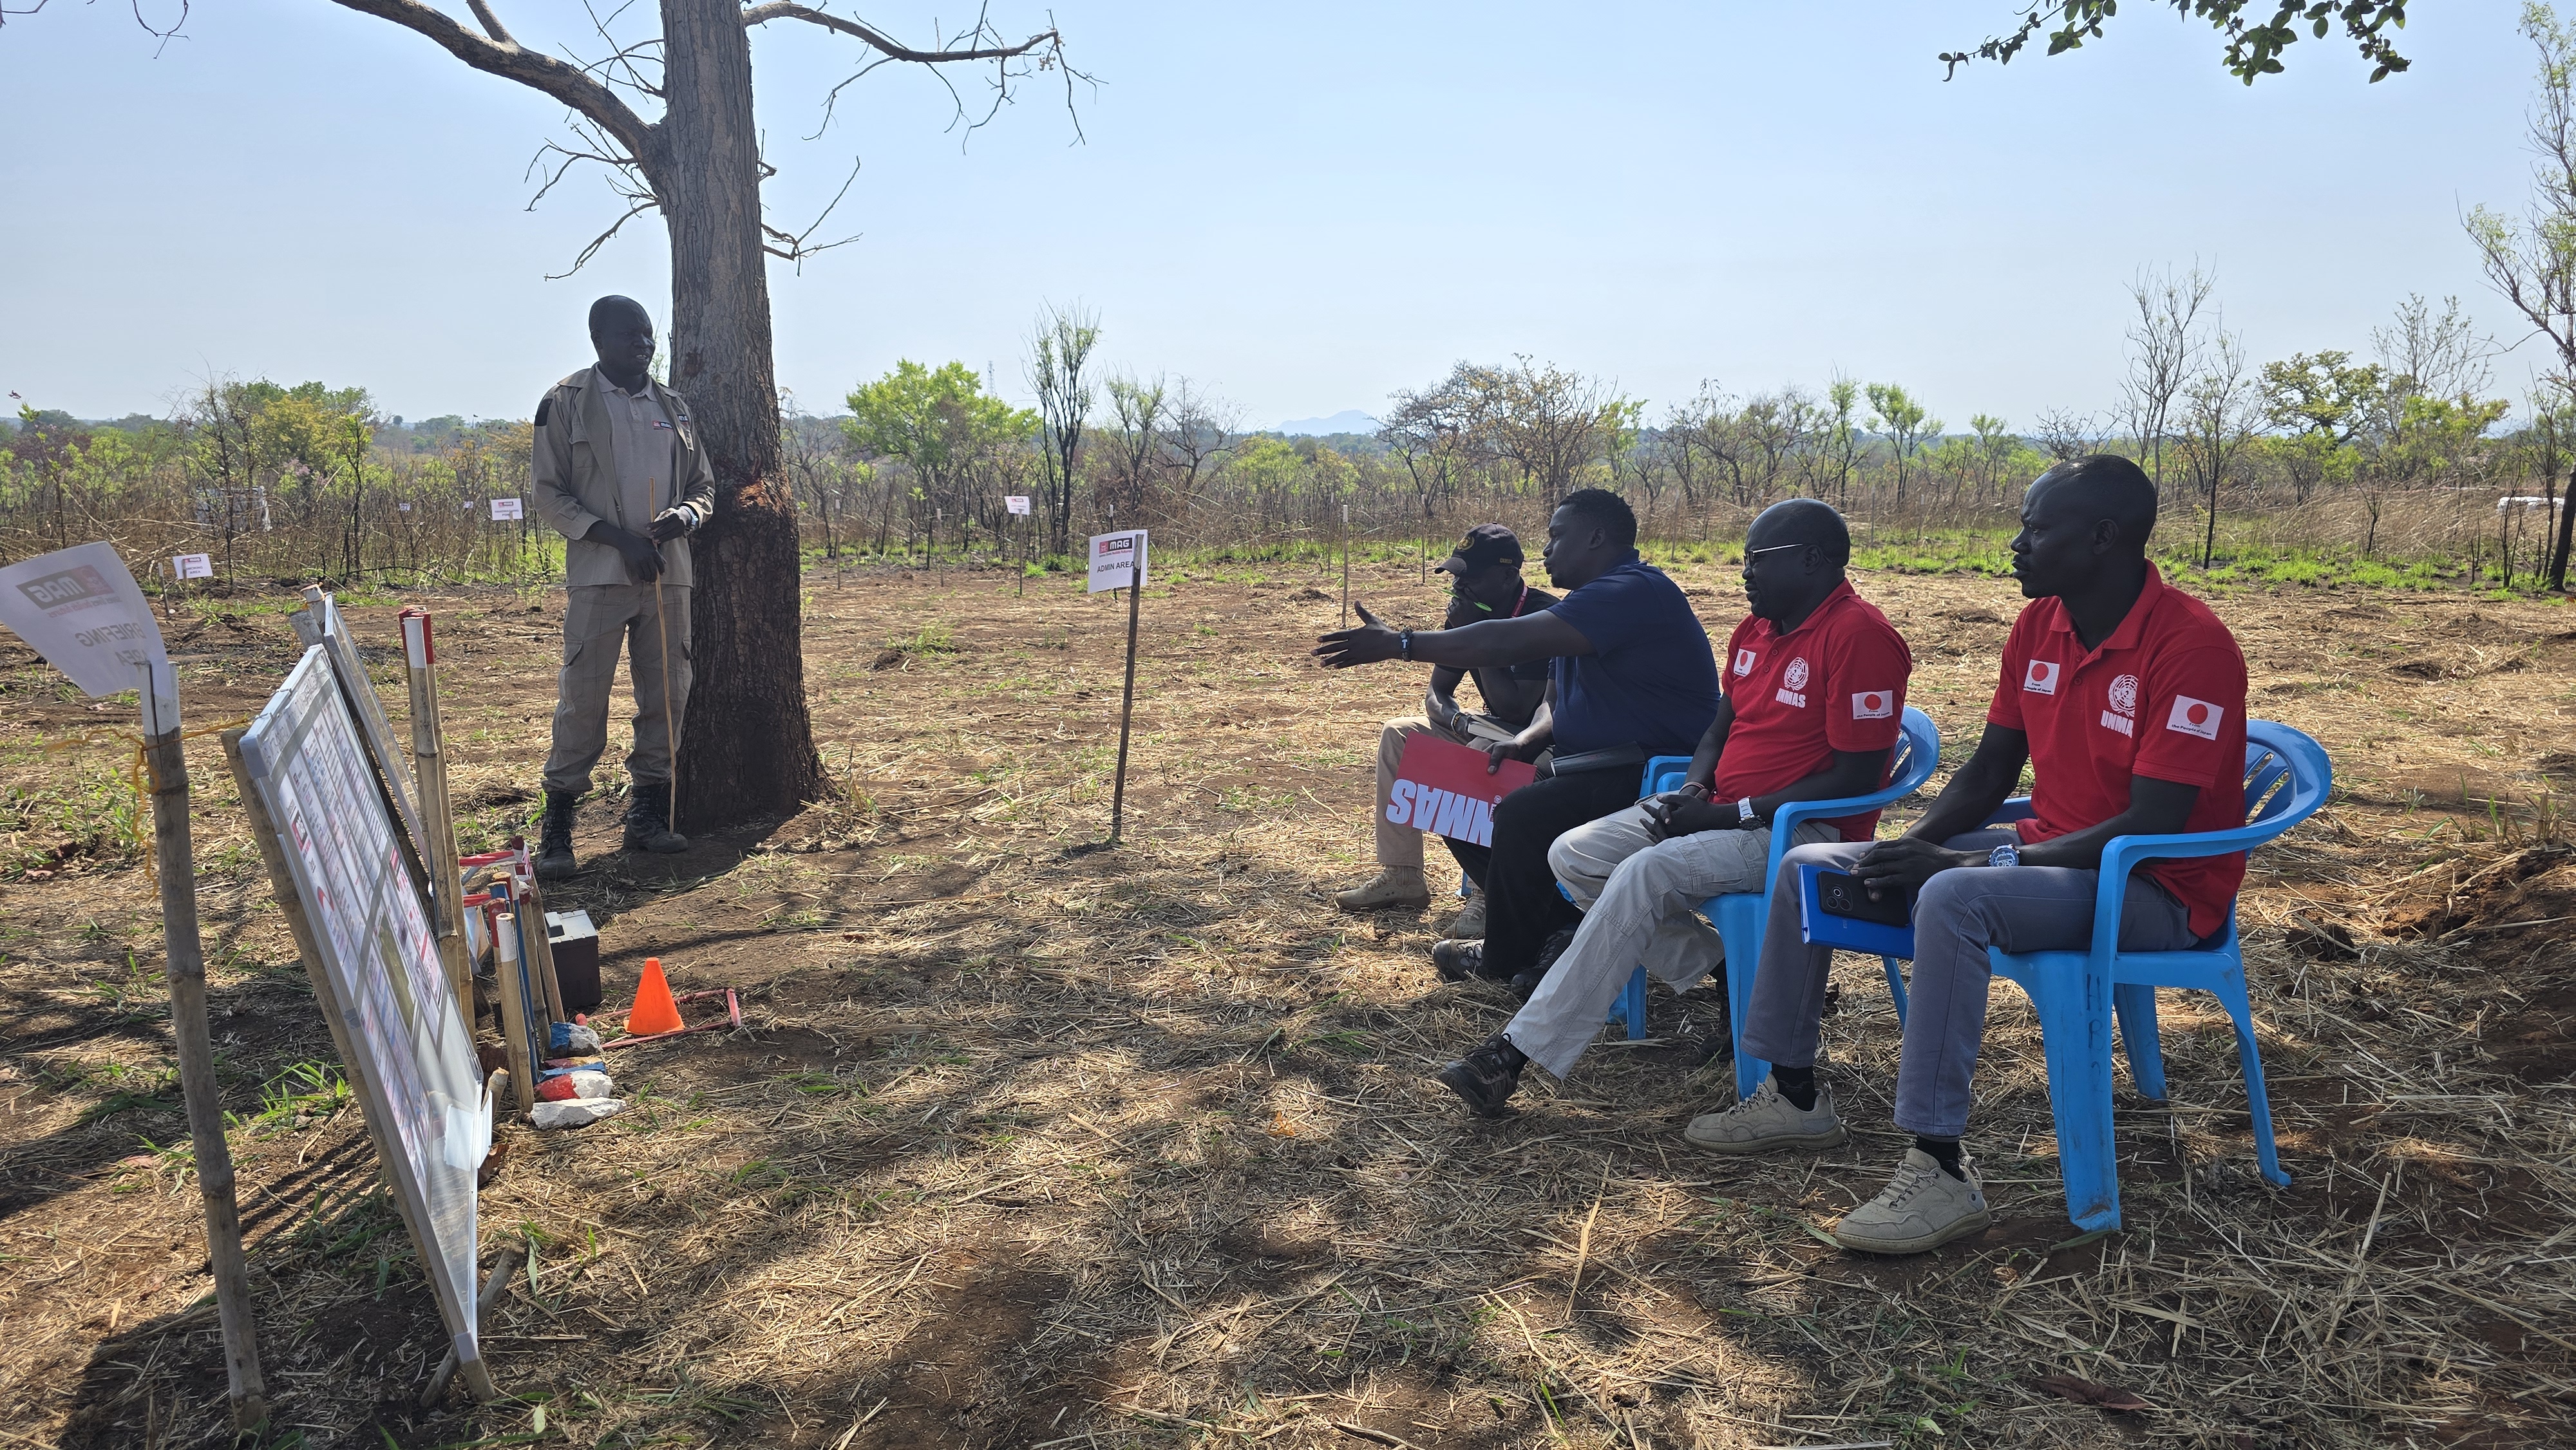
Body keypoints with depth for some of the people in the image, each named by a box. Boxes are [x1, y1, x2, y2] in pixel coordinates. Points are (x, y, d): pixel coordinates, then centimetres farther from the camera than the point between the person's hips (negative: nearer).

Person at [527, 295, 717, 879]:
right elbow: (549, 493, -2)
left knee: (666, 694, 6)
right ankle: (557, 826, 1)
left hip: (669, 573, 4)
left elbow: (703, 485, 17)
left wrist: (684, 516, -7)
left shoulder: (673, 407, 14)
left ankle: (648, 814, 17)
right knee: (583, 698, -6)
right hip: (598, 575, -4)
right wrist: (620, 539, -14)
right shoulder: (566, 403, 1)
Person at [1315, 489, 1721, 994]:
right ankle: (1554, 928, 7)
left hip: (1653, 777, -11)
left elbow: (1508, 643, -28)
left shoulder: (1633, 591, -19)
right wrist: (1524, 742, -4)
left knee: (1524, 815, -31)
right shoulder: (1592, 599, 17)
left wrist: (1400, 644, -24)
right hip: (1597, 770, 11)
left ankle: (1505, 962, -9)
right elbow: (1556, 702, 20)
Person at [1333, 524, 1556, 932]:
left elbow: (1515, 707, -29)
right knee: (1398, 735, -3)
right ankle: (1401, 876, -1)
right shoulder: (1469, 613, 0)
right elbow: (1437, 691, 6)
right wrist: (1454, 717, -18)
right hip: (1492, 728, 9)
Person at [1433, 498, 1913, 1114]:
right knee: (1572, 856, -4)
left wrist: (1729, 815, -19)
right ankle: (1725, 971, -2)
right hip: (1723, 812, 10)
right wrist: (1692, 790, -1)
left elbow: (1855, 779, -19)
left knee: (1646, 874, -31)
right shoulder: (1757, 627, 13)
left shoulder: (1859, 635, -15)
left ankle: (1519, 1052, -26)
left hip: (1804, 829, -10)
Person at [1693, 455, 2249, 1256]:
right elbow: (1990, 772, 11)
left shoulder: (2190, 645, -20)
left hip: (2156, 889, -8)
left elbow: (2152, 827, -25)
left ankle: (1941, 1169, -31)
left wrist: (1965, 863, -28)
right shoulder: (2039, 626, 5)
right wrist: (1915, 848, -8)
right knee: (1805, 868, 2)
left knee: (1954, 900, -39)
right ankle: (1794, 1095, 12)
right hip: (2046, 852, 9)